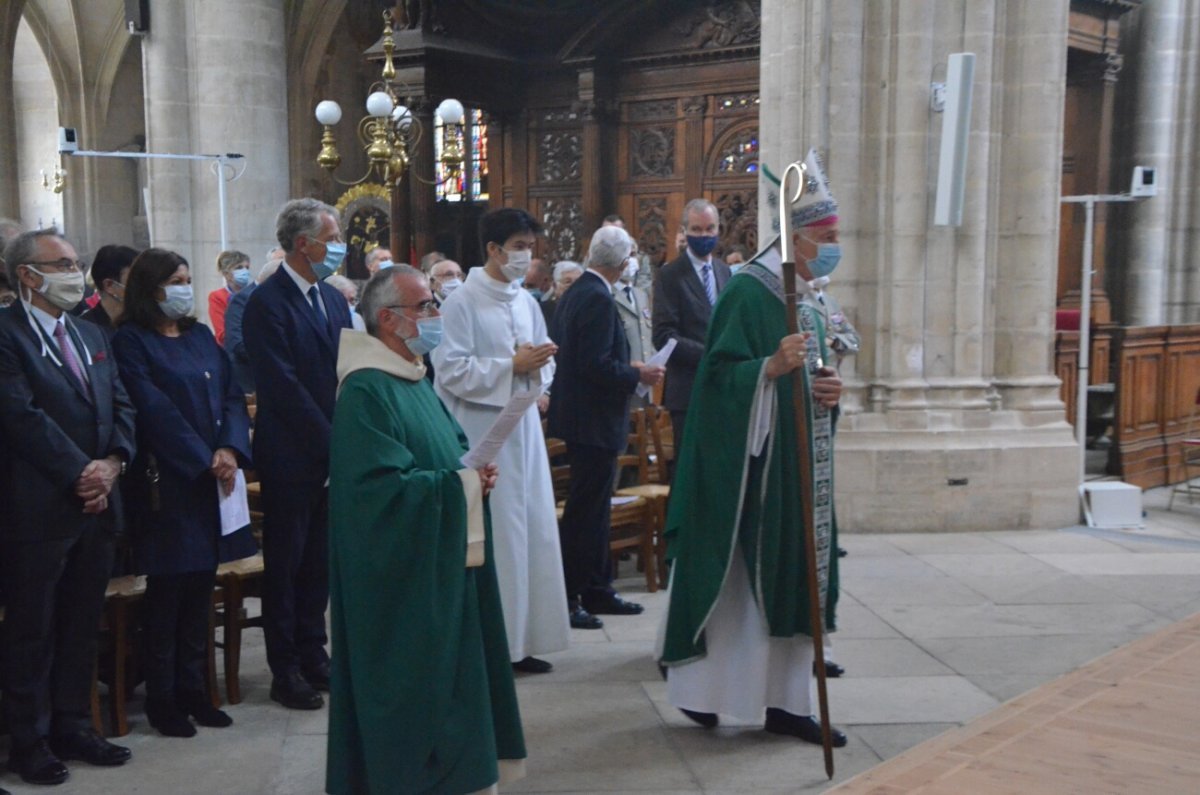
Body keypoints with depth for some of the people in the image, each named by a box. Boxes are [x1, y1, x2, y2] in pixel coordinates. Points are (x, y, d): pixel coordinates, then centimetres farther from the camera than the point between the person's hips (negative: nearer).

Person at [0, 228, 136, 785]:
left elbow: (120, 406, 11)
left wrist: (112, 463, -6)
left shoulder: (92, 336, 17)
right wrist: (80, 473, -16)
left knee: (81, 625, 14)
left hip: (96, 506, 7)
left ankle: (72, 726, 26)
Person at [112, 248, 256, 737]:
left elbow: (232, 395, 7)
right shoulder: (131, 342, -6)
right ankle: (161, 698, 12)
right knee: (167, 591, 0)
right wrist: (205, 461, -16)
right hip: (166, 482, -6)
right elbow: (156, 410, -14)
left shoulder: (201, 337, 14)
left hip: (213, 479, 6)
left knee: (201, 586, 9)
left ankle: (192, 687, 19)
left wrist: (230, 450, -10)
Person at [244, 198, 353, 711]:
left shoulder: (334, 299, 12)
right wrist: (331, 440, -16)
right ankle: (286, 671, 13)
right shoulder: (267, 303, -12)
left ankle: (313, 655, 25)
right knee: (285, 564, 4)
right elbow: (283, 386, -18)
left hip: (332, 453, 7)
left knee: (319, 561, 14)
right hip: (291, 456, -7)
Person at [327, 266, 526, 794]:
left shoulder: (414, 379, 12)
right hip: (402, 574, -10)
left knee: (442, 674, 16)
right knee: (411, 683, 0)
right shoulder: (366, 391, -19)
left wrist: (474, 471, -2)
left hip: (439, 562, 10)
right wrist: (458, 484, -18)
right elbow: (380, 487, -26)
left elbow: (448, 445, 20)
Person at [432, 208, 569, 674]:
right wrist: (512, 366, -15)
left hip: (523, 427, 7)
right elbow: (451, 371, -15)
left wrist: (538, 367, -5)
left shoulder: (526, 302, 12)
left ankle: (519, 640, 18)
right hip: (481, 431, -7)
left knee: (532, 529, 8)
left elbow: (544, 364, 18)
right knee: (491, 535, -5)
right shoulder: (462, 303, -8)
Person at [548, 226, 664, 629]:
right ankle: (566, 597, 3)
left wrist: (627, 367, 16)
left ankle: (598, 591, 26)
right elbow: (597, 366, -25)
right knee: (585, 510, -3)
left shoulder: (574, 293, 10)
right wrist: (638, 375, -11)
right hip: (594, 420, -10)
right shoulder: (598, 299, -19)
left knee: (594, 508, 16)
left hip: (578, 413, 10)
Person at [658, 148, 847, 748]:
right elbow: (719, 372, -16)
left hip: (801, 463, 9)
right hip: (751, 460, -9)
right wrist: (772, 366, -31)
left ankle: (786, 701, 16)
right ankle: (700, 688, 13)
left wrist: (829, 389, 2)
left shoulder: (807, 301, 16)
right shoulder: (747, 292, -11)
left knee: (794, 577, 9)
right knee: (736, 574, -2)